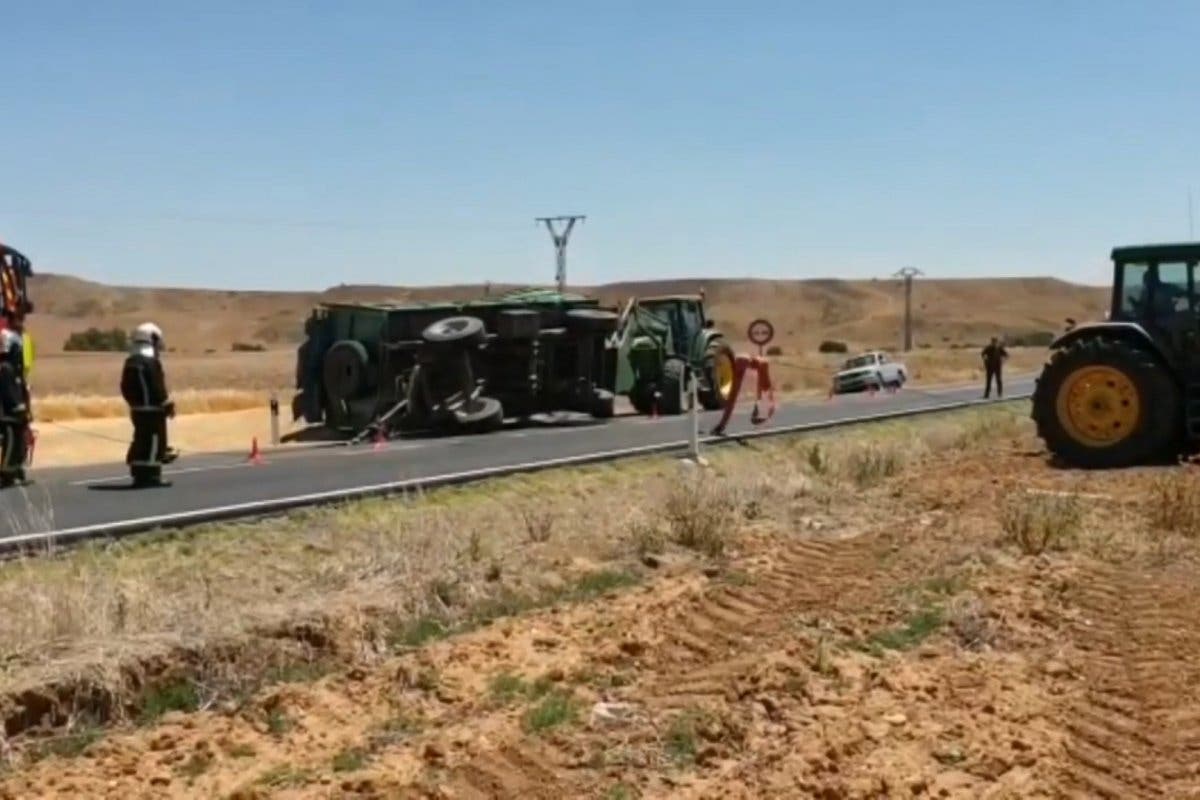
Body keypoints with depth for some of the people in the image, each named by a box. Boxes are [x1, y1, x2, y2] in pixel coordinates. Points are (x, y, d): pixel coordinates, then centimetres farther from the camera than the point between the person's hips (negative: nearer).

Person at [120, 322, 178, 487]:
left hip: (137, 409, 9)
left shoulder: (130, 362, 11)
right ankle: (150, 475, -8)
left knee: (141, 440, 15)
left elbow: (125, 388, 16)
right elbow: (158, 387, -18)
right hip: (152, 409, -9)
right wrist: (168, 404, -8)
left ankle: (139, 473, 19)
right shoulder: (151, 361, -16)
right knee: (153, 441, -6)